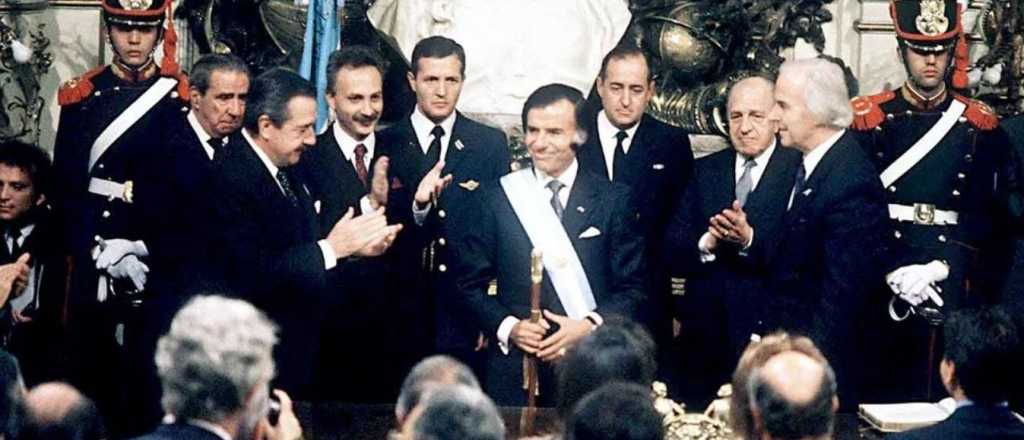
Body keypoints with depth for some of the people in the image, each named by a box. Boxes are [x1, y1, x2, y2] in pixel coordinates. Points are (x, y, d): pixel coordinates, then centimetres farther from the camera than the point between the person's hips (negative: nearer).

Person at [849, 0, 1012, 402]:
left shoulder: (981, 126, 7)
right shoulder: (869, 121, 4)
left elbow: (988, 218, 1)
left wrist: (938, 270, -13)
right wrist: (891, 273, -14)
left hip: (955, 291, 1)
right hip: (883, 294, 0)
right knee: (882, 399, 2)